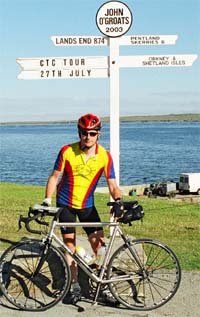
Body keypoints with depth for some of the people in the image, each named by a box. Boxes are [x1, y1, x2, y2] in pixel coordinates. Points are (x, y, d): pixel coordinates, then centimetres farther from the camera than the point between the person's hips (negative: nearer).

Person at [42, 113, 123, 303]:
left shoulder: (105, 156, -13)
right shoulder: (67, 151, -15)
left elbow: (112, 184, -11)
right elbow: (55, 177, -6)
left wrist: (117, 201, -29)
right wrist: (47, 199, -14)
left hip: (87, 205, 1)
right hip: (65, 204, -1)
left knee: (99, 244, -4)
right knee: (69, 245, 2)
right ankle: (75, 286, 11)